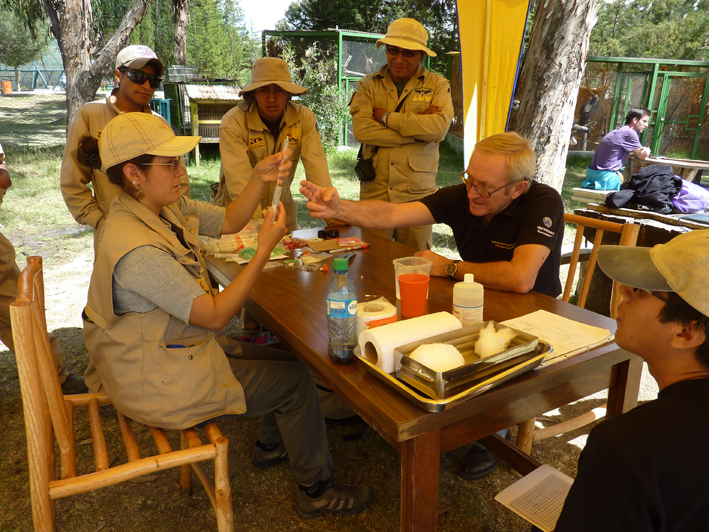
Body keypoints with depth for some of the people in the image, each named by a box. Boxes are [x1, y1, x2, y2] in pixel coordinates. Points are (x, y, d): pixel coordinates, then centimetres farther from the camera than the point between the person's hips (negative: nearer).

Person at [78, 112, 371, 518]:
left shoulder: (164, 208, -3)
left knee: (287, 357, 17)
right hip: (160, 383, -9)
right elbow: (215, 315, -27)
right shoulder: (135, 250, -32)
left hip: (172, 351, 9)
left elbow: (228, 221, 7)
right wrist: (265, 249, -26)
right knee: (295, 379, 0)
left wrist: (260, 180, -9)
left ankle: (271, 446, 42)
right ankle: (318, 491, 21)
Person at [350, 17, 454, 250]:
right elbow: (360, 130, -9)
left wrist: (388, 117, -8)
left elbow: (440, 126, -14)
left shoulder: (438, 85, 6)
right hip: (374, 190, 1)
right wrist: (416, 127, -10)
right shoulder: (368, 84, 8)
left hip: (417, 191, -1)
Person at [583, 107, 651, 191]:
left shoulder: (619, 131, 17)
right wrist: (647, 150, 20)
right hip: (606, 178, -9)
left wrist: (634, 154, 2)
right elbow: (643, 156, -3)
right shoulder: (629, 133, -12)